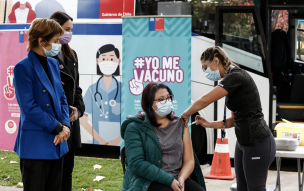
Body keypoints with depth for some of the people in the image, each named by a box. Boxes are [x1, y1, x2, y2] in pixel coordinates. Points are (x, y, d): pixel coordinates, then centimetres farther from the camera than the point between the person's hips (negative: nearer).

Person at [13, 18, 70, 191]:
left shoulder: (53, 64, 11)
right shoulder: (23, 67, -12)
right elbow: (29, 107, -17)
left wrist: (65, 125, -4)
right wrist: (58, 128, -14)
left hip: (57, 143, 8)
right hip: (36, 146, -7)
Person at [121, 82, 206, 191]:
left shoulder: (180, 125, 15)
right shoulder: (135, 128, 1)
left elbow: (189, 160, 11)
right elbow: (136, 164, -9)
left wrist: (181, 179, -11)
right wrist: (169, 180, -16)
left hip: (177, 179, 4)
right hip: (148, 181, -4)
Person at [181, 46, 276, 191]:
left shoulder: (236, 76, -16)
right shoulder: (231, 80, 14)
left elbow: (204, 101, -21)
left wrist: (185, 114, -5)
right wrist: (208, 124, 6)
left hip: (258, 144, -10)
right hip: (243, 143, 10)